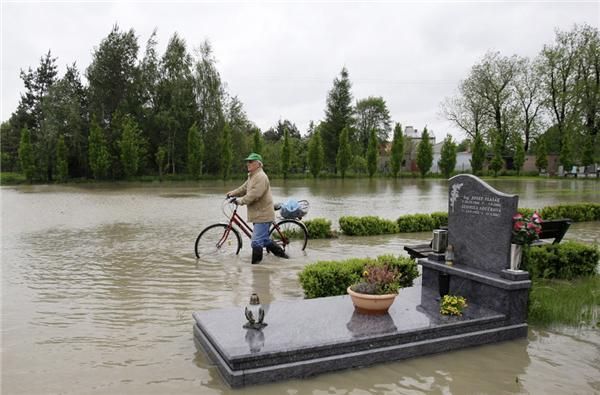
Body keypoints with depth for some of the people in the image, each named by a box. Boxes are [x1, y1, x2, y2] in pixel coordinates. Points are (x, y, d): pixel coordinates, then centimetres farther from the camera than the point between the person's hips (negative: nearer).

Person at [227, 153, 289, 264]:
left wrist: (241, 201, -23)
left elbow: (254, 195, -26)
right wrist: (233, 193, 7)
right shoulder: (252, 176, 17)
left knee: (257, 242, -9)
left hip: (263, 215, -11)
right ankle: (282, 254, 32)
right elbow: (244, 188, 22)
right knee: (265, 240, 21)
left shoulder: (261, 177, -17)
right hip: (259, 214, 11)